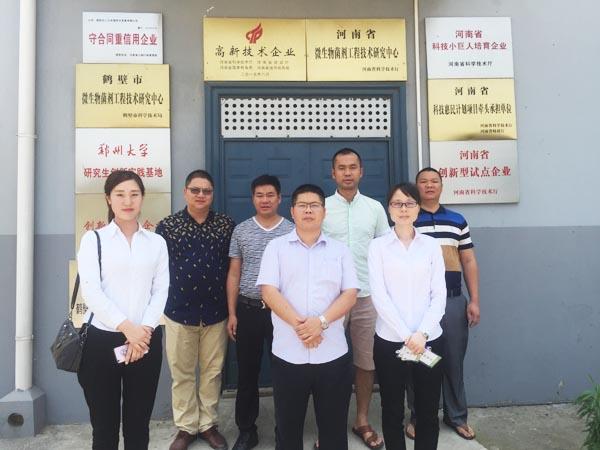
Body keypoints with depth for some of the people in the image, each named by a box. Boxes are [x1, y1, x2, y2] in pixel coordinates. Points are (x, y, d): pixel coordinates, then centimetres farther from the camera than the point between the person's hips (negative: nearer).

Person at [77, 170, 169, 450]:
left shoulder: (156, 242, 9)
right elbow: (90, 290, -7)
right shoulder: (93, 239, 3)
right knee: (104, 423, 8)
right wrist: (126, 327, -15)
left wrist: (144, 329, -11)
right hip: (102, 339, -1)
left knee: (138, 422, 10)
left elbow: (161, 291, 3)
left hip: (146, 340, 2)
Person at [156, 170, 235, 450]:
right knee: (181, 374, 12)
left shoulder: (226, 224, 1)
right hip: (178, 312, 0)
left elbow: (233, 266, 5)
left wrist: (231, 306, 3)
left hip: (215, 312, 1)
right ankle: (186, 427, 30)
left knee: (212, 372, 13)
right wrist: (158, 306, 1)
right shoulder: (167, 226, -1)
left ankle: (208, 424, 31)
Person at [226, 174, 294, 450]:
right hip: (248, 309, 1)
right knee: (247, 373, 10)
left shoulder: (292, 231, 0)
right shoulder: (241, 231, 4)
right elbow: (234, 275, 5)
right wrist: (232, 313, 1)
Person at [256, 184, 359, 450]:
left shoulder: (340, 250, 8)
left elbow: (350, 294, 0)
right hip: (288, 353, 0)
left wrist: (321, 321, -16)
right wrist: (298, 324, -16)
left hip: (332, 353, 1)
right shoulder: (276, 247, 5)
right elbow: (268, 291, -6)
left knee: (334, 428, 12)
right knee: (287, 427, 13)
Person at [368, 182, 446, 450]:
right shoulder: (378, 246, 0)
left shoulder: (431, 245, 6)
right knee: (392, 411, 10)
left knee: (428, 411, 10)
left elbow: (439, 295, 1)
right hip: (390, 340, -1)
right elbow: (379, 295, -7)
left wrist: (422, 333, -12)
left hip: (429, 340, 2)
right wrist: (406, 335, -14)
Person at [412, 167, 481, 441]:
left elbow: (469, 261, 10)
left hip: (453, 300, 2)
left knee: (453, 360, 10)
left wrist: (474, 300, 4)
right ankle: (420, 417, 24)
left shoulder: (457, 220, 10)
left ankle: (456, 416, 28)